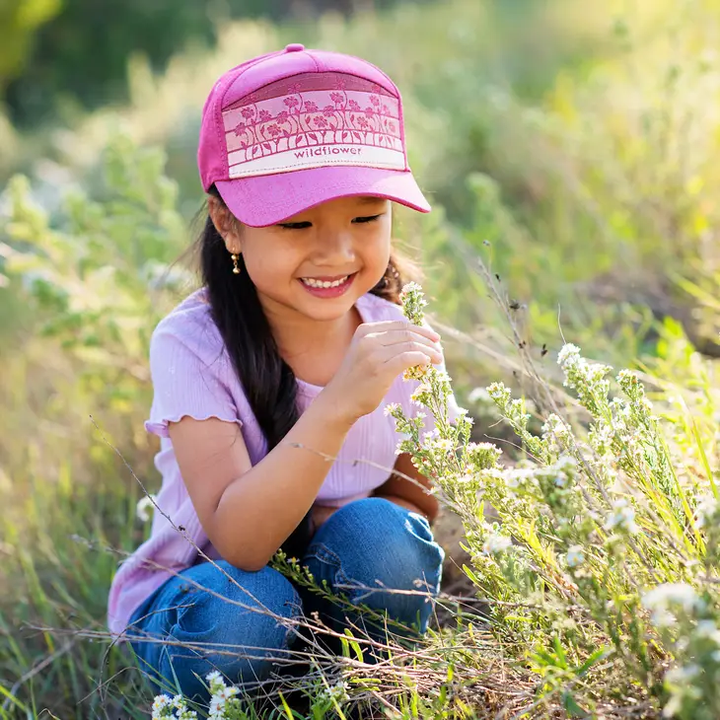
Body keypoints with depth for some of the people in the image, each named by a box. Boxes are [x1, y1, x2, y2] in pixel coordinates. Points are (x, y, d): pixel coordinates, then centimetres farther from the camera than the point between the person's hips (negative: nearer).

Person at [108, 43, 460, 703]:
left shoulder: (399, 341, -10)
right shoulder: (193, 345, -22)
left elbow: (417, 502, -1)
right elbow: (236, 542, -31)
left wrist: (331, 520, -23)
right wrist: (337, 406, -44)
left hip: (340, 595, 3)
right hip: (200, 597, -3)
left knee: (378, 533, -28)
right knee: (244, 611, -35)